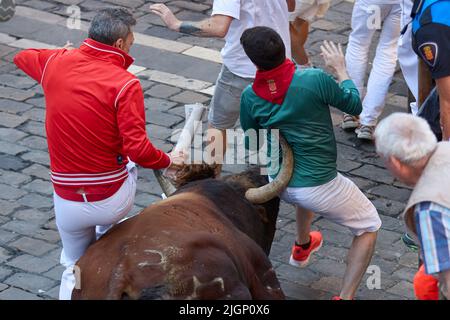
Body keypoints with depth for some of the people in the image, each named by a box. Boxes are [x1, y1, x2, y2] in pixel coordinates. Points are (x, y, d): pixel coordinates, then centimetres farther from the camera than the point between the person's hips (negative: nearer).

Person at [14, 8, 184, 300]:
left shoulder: (57, 63, -3)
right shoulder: (125, 84, -17)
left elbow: (22, 57, 21)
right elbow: (138, 150, -22)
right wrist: (167, 161, -2)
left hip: (68, 204, 3)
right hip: (113, 200, -3)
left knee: (75, 268, 26)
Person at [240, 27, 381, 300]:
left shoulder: (250, 98, -11)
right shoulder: (315, 79, -23)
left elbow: (252, 146, 4)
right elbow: (355, 106, -5)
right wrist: (341, 69, 8)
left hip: (279, 184, 5)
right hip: (320, 189, -5)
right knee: (369, 227, 17)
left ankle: (302, 247, 64)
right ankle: (346, 296, 7)